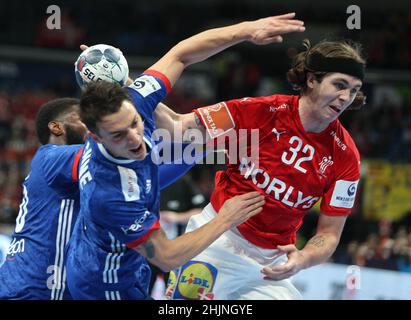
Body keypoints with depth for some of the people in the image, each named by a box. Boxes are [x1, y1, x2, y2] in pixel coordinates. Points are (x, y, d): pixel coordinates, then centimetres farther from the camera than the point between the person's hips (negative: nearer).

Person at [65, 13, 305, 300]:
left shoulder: (130, 106, -24)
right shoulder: (109, 197, -40)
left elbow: (181, 55, -12)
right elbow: (166, 257, -28)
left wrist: (246, 30, -23)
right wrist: (225, 220, -20)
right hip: (110, 287, -8)